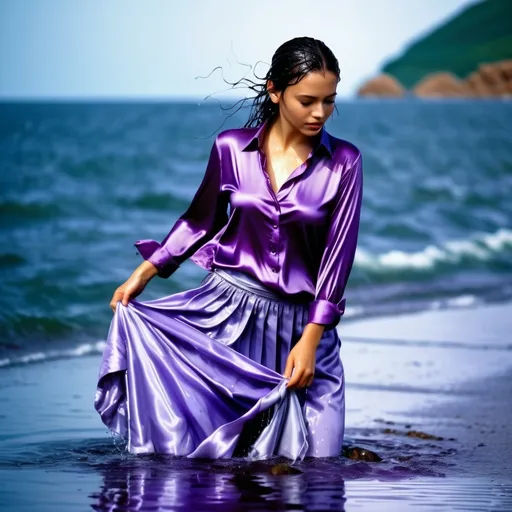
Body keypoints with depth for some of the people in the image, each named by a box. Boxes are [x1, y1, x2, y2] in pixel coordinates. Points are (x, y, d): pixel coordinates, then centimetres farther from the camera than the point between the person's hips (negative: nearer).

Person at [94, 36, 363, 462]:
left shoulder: (343, 163, -5)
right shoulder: (231, 148, -1)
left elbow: (338, 253, -6)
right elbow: (201, 219, 13)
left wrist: (309, 340, -12)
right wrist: (144, 273, 6)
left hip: (300, 324, -1)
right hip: (227, 309, 1)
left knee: (312, 454, -7)